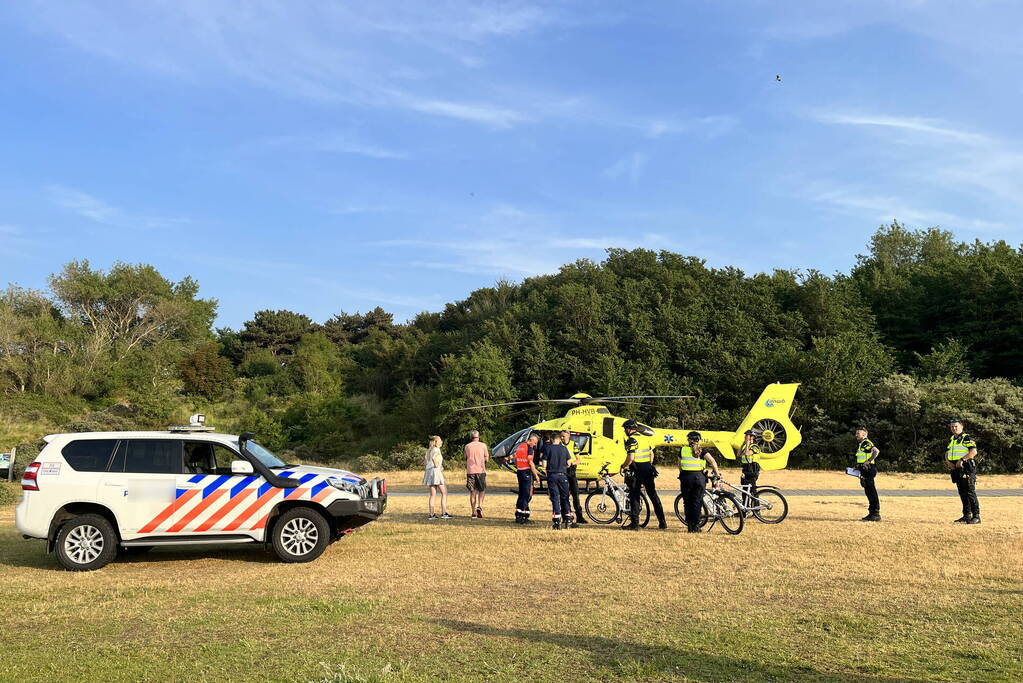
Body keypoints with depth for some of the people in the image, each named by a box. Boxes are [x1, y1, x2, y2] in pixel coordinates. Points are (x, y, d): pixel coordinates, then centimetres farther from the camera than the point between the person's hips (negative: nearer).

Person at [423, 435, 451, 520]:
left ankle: (431, 514, 6)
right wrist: (437, 467, -17)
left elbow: (424, 463, 20)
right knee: (444, 493, -4)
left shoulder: (429, 451, 18)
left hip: (429, 472, 9)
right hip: (436, 471, -9)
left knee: (433, 494, 9)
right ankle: (444, 513, -9)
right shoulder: (437, 450, -7)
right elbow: (433, 458, -27)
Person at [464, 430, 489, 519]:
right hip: (480, 470, -2)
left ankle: (474, 512, 6)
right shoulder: (483, 445, 1)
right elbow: (486, 458, 4)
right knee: (482, 489, 9)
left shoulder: (467, 446, 6)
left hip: (470, 471, 2)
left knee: (472, 491, 7)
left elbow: (466, 459, 10)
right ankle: (479, 506, -12)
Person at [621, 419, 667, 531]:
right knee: (653, 495, 13)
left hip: (637, 471, -7)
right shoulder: (645, 438, 12)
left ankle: (634, 523, 0)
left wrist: (623, 466, -6)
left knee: (634, 496, 0)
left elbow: (630, 458, -21)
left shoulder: (631, 440, -12)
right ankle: (662, 522, 15)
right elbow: (652, 454, 17)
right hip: (648, 470, 7)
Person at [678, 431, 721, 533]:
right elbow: (712, 461, -8)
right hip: (699, 477, -1)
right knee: (697, 502, 7)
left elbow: (679, 465, 16)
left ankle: (689, 525, 11)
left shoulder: (683, 449, 6)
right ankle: (696, 526, 6)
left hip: (686, 477, 1)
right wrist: (717, 473, 1)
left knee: (687, 502, 12)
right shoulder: (701, 450, 2)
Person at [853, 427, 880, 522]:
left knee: (872, 492, -7)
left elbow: (876, 451, -29)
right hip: (864, 471, 10)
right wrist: (858, 466, 18)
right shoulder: (861, 444, 19)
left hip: (868, 470, -10)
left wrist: (868, 461, -27)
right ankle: (872, 513, 17)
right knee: (868, 492, 12)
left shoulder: (867, 443, -12)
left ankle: (876, 514, -5)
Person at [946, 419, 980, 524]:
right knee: (962, 493, 11)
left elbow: (974, 451, -17)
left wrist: (962, 459, -22)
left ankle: (976, 516, -4)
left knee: (970, 493, -8)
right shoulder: (951, 439, 18)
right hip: (956, 469, 8)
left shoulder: (967, 438, -6)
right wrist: (948, 462, 3)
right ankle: (967, 515, 17)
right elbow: (947, 453, 22)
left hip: (967, 469, -8)